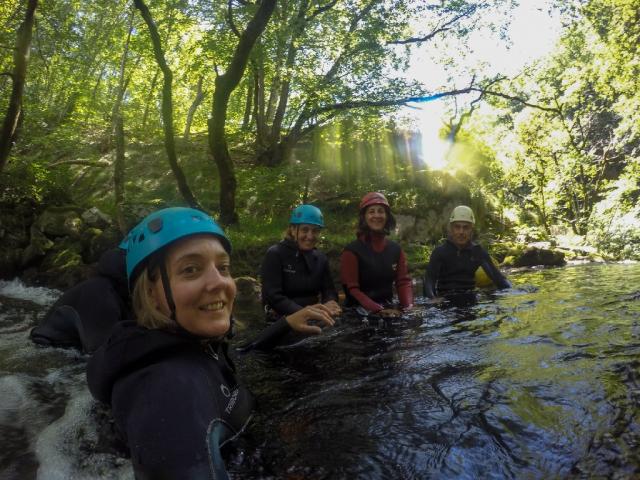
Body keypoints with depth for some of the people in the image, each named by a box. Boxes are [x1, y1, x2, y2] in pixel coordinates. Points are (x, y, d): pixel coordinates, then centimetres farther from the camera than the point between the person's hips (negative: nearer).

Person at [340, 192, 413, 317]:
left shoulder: (396, 249, 8)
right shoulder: (352, 250, -8)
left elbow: (403, 281, 4)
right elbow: (351, 289, -12)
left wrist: (409, 306, -15)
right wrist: (379, 310, -23)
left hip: (388, 310, 4)